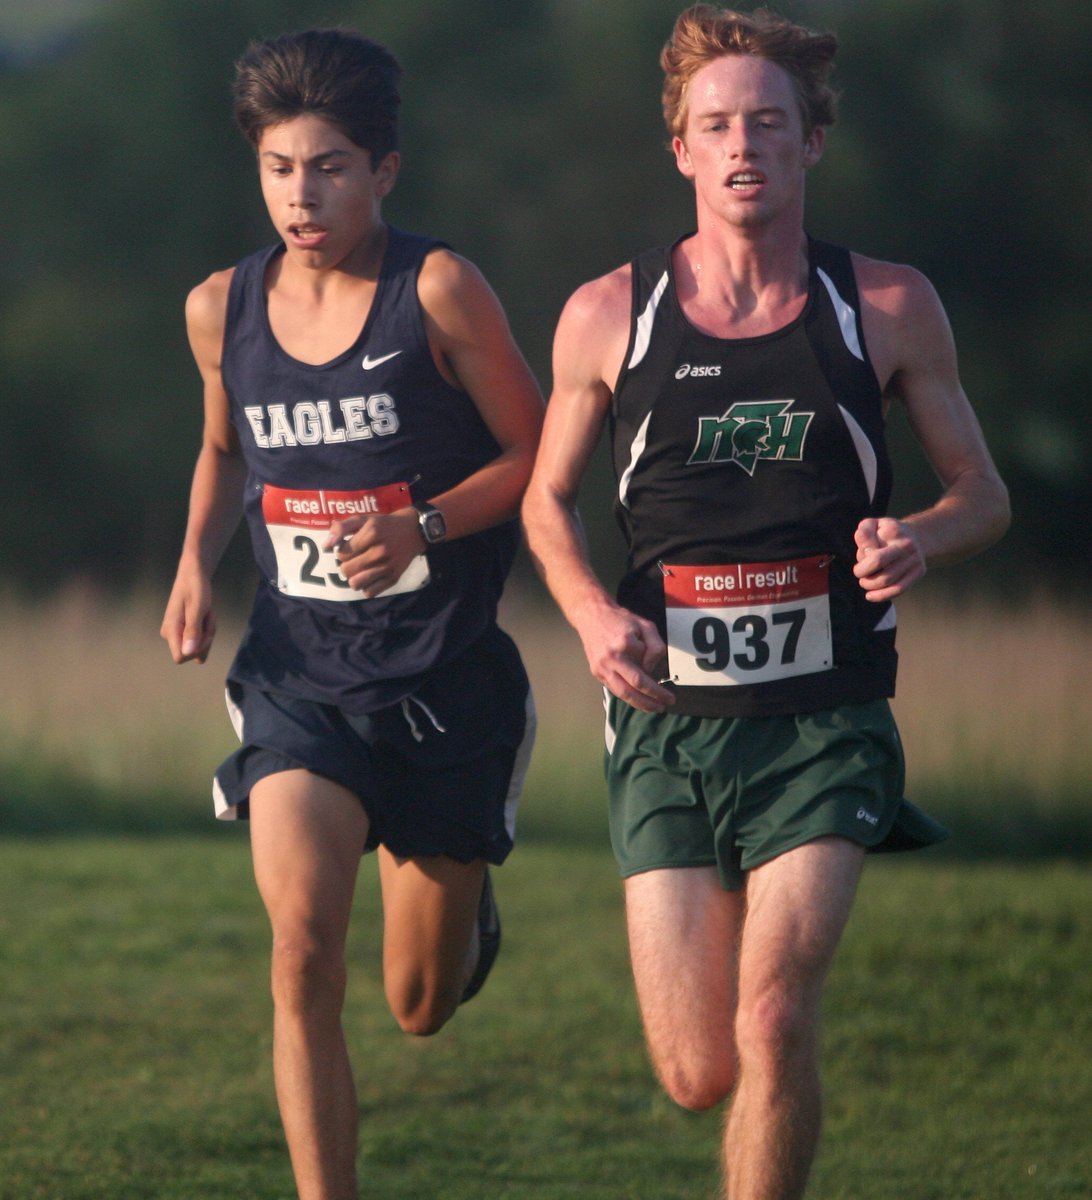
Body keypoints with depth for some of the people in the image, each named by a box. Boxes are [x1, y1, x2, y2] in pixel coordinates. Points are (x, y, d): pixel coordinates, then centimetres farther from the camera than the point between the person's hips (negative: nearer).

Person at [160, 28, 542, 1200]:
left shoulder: (437, 292, -11)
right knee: (302, 946, -22)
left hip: (442, 683, -2)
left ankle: (469, 903, 47)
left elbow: (535, 457, -5)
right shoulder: (221, 310, 1)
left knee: (421, 1007, 10)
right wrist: (197, 557, 3)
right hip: (298, 680, 2)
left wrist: (425, 528, -21)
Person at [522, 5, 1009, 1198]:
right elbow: (547, 498, 13)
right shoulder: (608, 315, 1)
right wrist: (593, 613, -7)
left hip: (822, 725, -1)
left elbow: (982, 492, 10)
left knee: (772, 1029, -18)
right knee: (698, 1076, -1)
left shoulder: (886, 307, 1)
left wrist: (920, 537, -14)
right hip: (668, 724, 1)